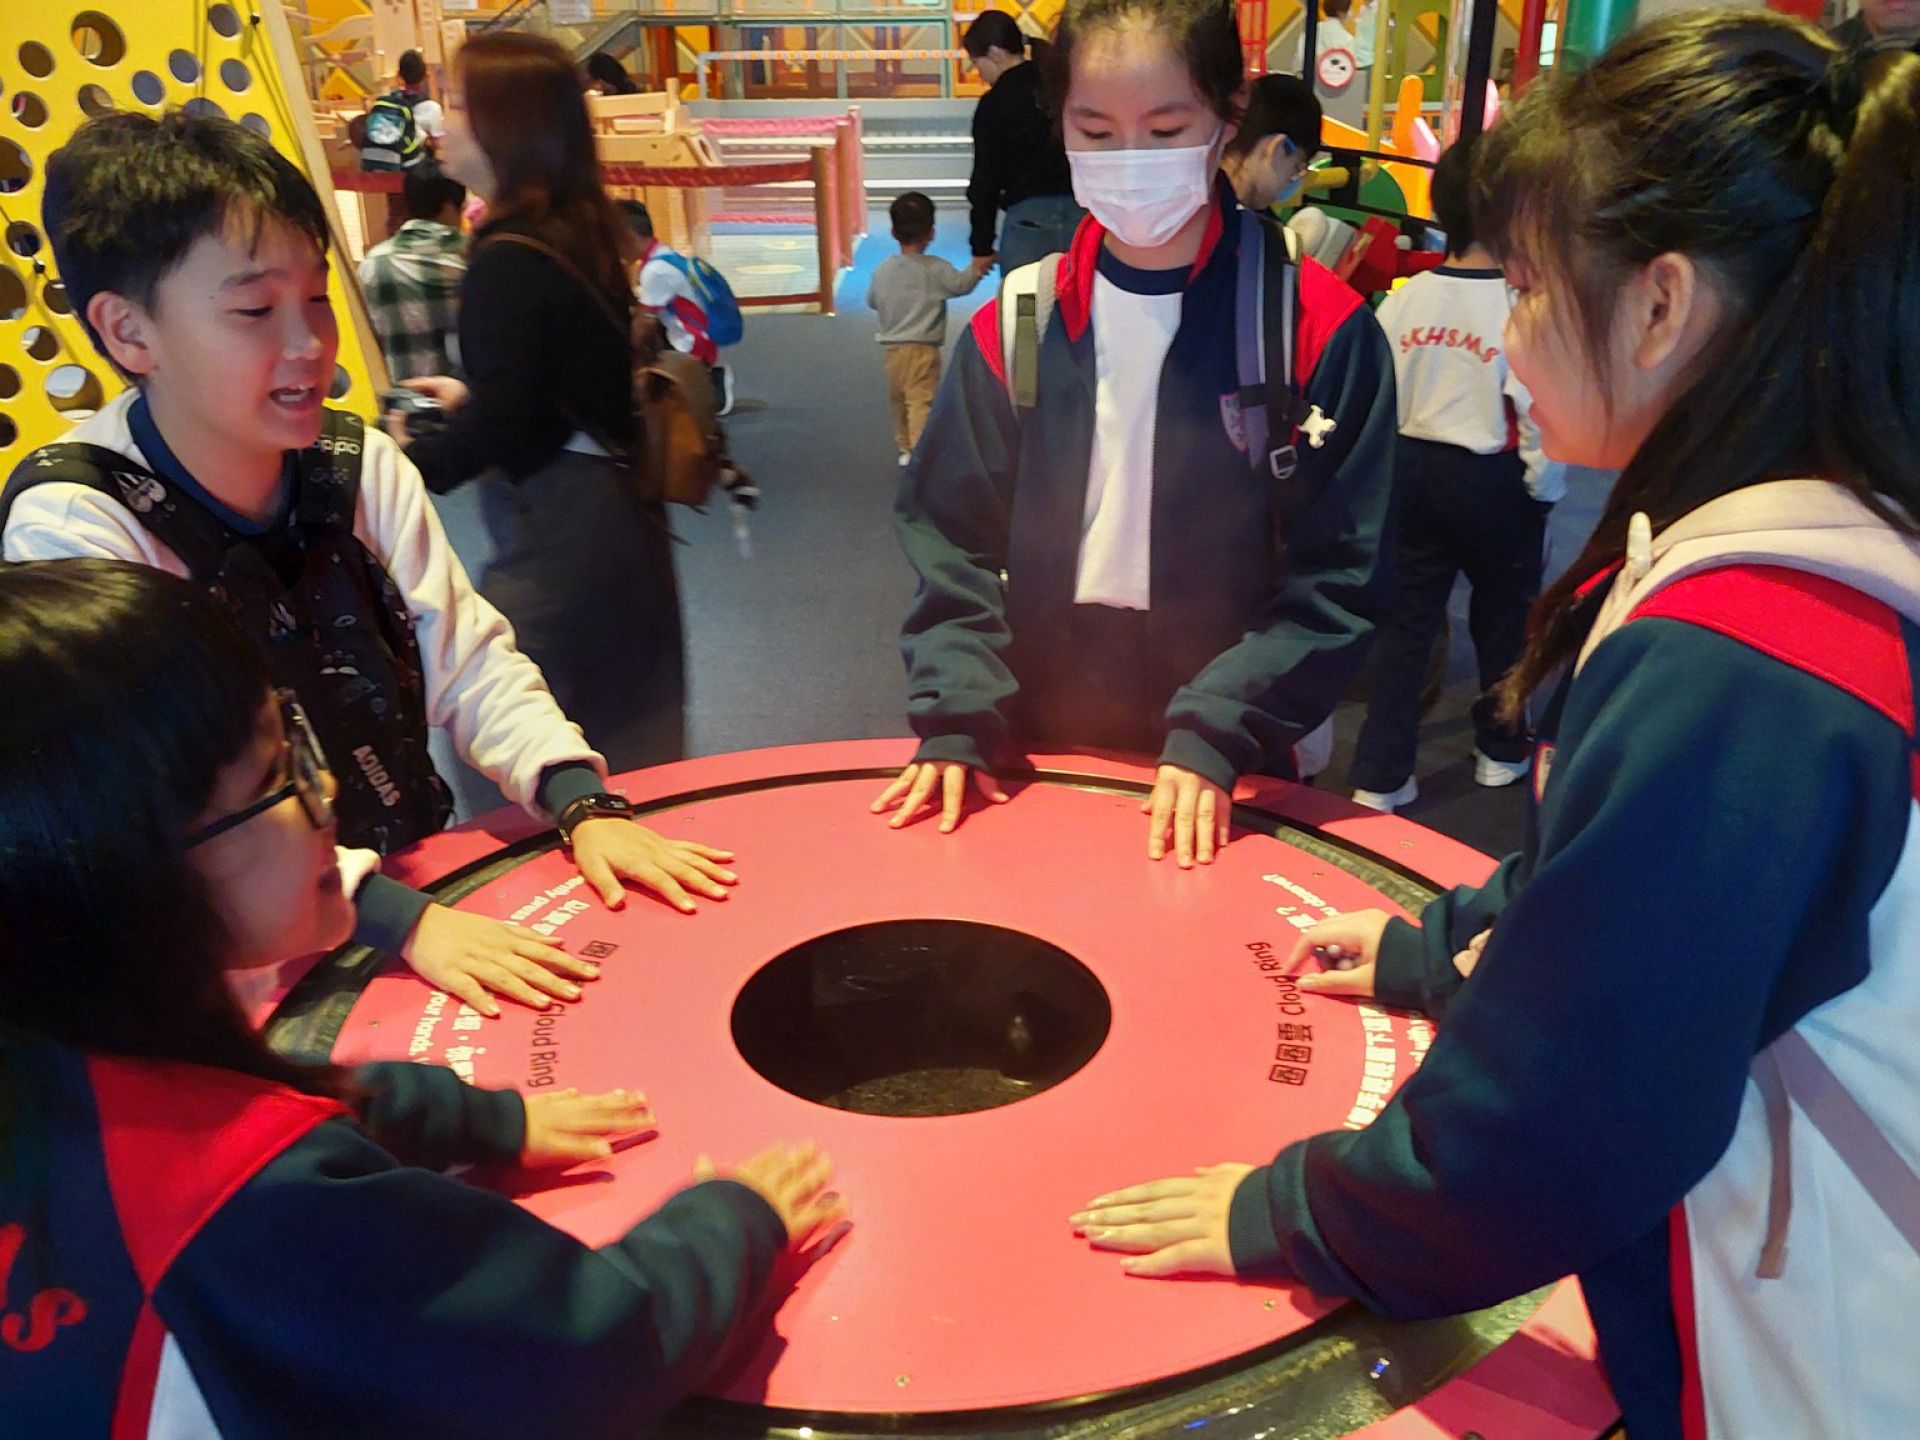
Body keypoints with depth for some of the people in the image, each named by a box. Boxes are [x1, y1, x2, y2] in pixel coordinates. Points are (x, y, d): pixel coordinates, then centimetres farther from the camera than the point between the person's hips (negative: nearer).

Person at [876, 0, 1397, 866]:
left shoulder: (1320, 330, -9)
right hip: (1035, 754, 3)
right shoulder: (1013, 325, -1)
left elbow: (1338, 576, -9)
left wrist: (1216, 734, -17)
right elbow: (954, 542, 1)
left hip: (1219, 778, -2)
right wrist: (958, 718, -10)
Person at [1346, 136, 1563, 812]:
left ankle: (1379, 774, 7)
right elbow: (1538, 410, -15)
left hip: (1411, 469, 3)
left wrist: (1387, 473, 11)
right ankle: (1501, 750, 34)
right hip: (1494, 479, -3)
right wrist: (1545, 483, 0)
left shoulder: (1403, 300, -5)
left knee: (1406, 616, 9)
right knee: (1504, 612, 17)